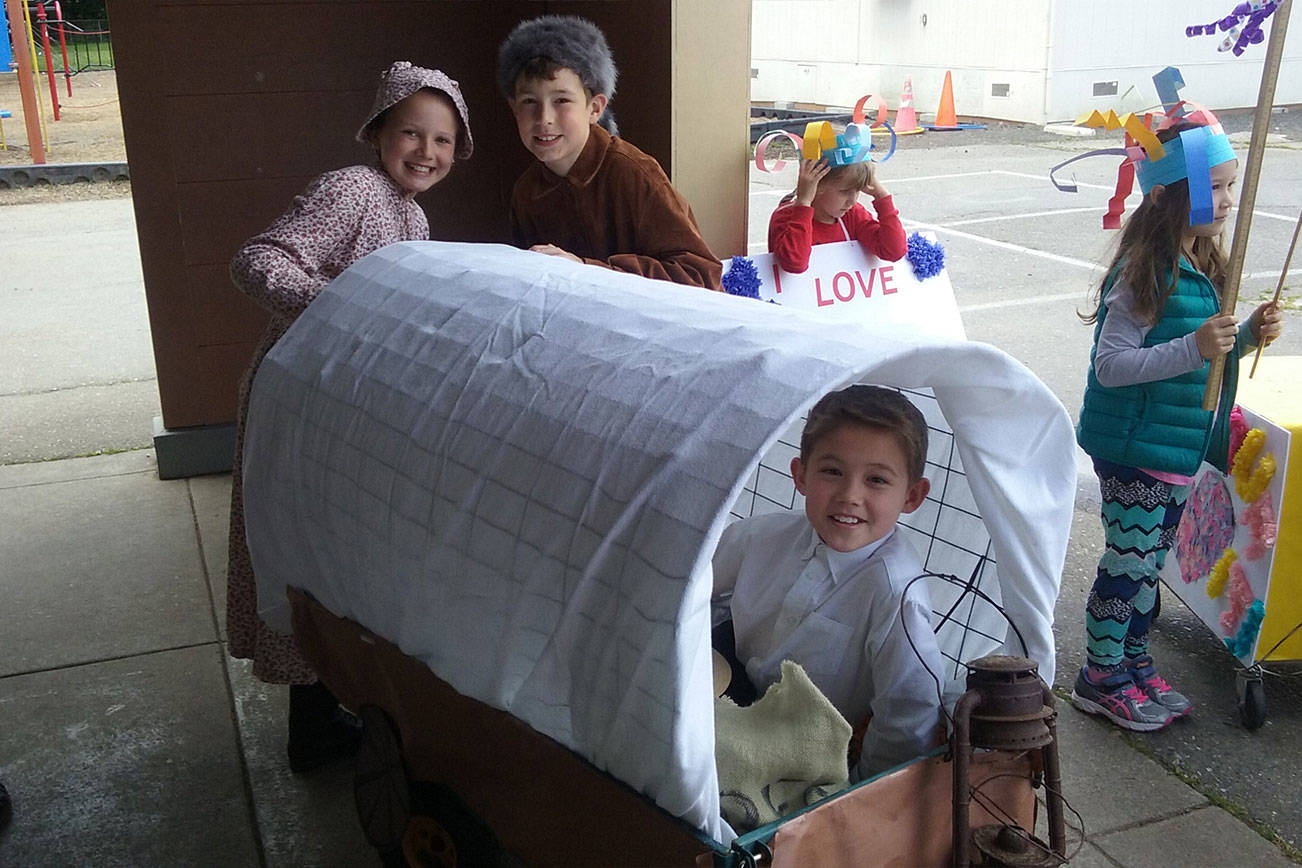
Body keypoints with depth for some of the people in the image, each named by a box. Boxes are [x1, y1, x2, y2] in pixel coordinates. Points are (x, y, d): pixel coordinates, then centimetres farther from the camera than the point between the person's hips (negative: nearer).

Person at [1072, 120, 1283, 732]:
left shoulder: (1203, 266, 8)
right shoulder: (1145, 275, -21)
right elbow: (1112, 366, -25)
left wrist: (1246, 335, -1)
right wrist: (1193, 347, -32)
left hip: (1179, 448, 9)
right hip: (1132, 448, -9)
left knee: (1149, 560, 18)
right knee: (1129, 560, 2)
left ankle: (1134, 665, 33)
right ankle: (1100, 678, 18)